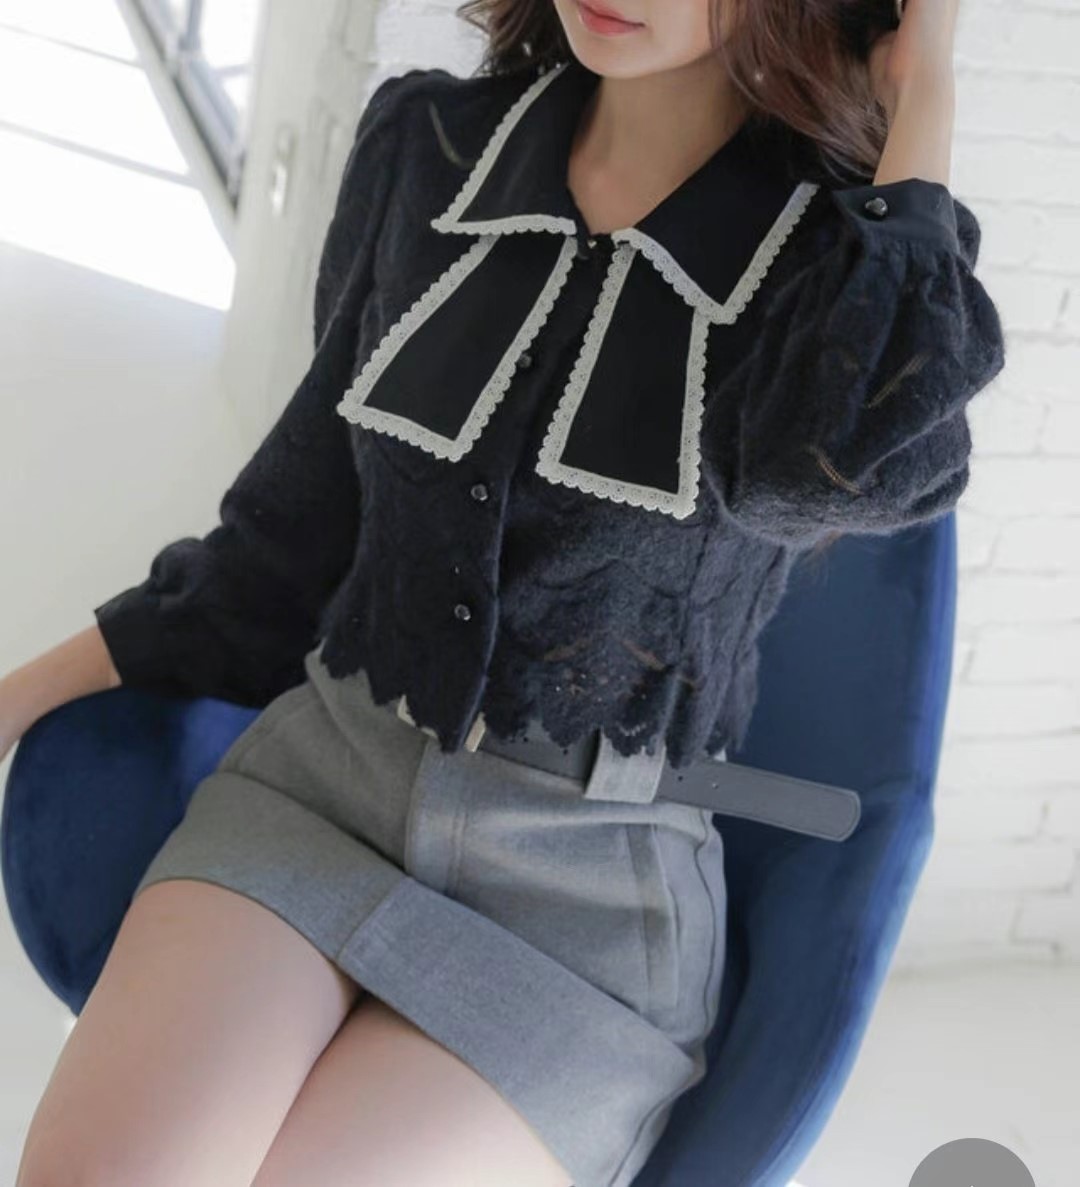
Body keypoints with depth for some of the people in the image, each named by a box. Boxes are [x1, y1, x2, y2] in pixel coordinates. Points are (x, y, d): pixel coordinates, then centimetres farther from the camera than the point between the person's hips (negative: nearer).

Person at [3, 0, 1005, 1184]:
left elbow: (832, 463, -30)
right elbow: (308, 508, 10)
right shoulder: (425, 149, 2)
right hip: (324, 780, 3)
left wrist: (921, 101, -18)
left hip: (590, 890, -2)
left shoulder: (876, 248, -6)